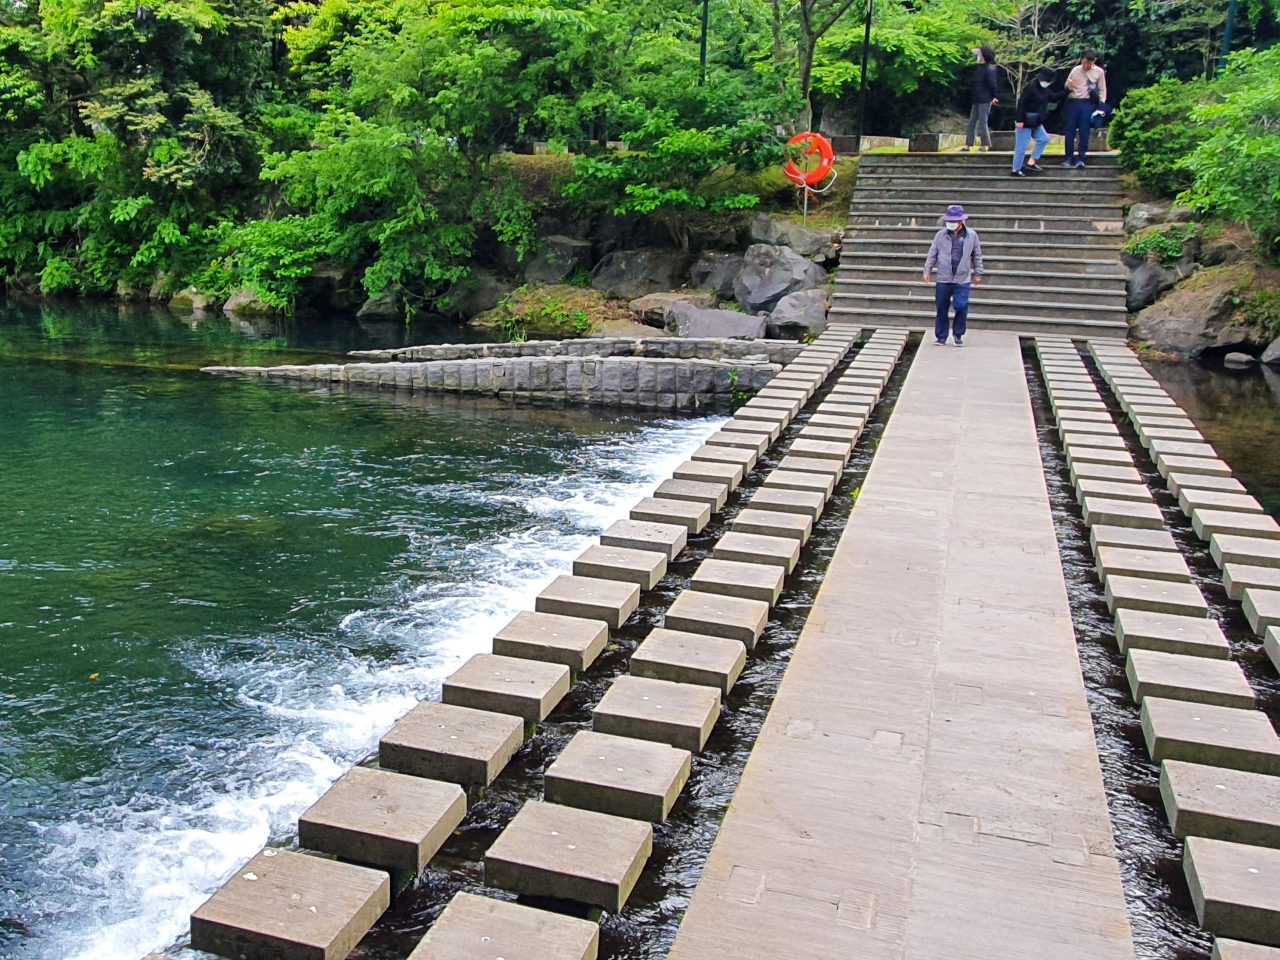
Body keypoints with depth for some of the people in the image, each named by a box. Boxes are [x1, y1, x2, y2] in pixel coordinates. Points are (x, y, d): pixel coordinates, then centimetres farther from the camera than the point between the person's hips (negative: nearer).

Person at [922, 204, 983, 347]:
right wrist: (927, 271, 2)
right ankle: (941, 336, 20)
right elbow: (932, 254, 6)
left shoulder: (971, 235, 0)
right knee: (942, 309, 7)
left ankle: (959, 335, 12)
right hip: (943, 279, 1)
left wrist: (978, 273, 11)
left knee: (961, 307, -9)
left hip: (963, 280, -1)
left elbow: (977, 256, 9)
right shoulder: (940, 235, 0)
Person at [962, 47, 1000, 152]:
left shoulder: (989, 69, -15)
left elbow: (993, 84, -16)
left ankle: (986, 145, 5)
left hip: (985, 100, -9)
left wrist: (993, 97, -11)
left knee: (982, 122, -4)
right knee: (972, 122, 8)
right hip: (977, 100, 9)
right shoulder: (979, 68, 11)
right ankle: (968, 145, 12)